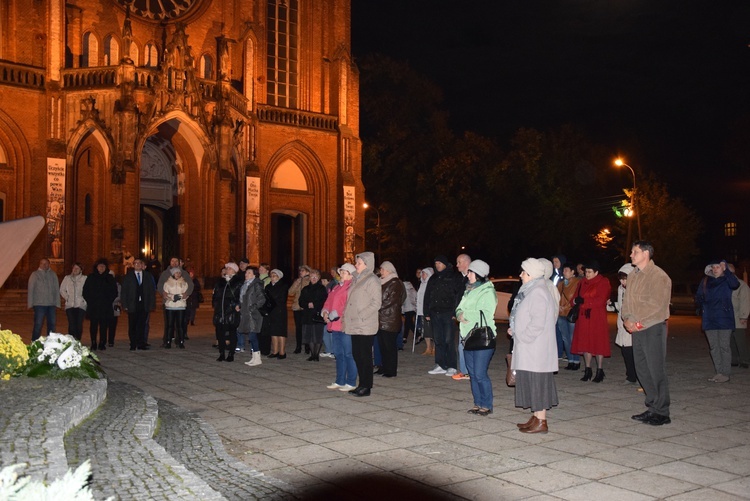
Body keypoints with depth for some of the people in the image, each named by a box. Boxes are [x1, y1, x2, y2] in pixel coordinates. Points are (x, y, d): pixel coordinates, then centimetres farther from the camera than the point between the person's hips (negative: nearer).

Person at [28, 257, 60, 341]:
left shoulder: (53, 274, 11)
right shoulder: (35, 275, 3)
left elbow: (57, 289, 12)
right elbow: (31, 289, 3)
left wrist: (57, 303, 7)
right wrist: (30, 303, -3)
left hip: (51, 304, 3)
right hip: (39, 304, -3)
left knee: (52, 324, 6)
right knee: (38, 325, -6)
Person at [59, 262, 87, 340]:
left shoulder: (85, 279, 2)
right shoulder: (67, 278, 13)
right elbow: (62, 290, 15)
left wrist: (84, 299, -8)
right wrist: (67, 297, 4)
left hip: (81, 305, -2)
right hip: (70, 305, 2)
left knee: (79, 324, -3)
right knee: (71, 324, -6)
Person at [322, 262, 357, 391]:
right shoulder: (336, 287, 21)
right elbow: (328, 301, 21)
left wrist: (335, 314, -17)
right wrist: (325, 312, 2)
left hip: (345, 325, -9)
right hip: (335, 325, 9)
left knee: (348, 354, -4)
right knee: (338, 354, 14)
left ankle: (351, 383, 2)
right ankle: (340, 381, 22)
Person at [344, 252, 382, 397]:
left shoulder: (372, 280, -8)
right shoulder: (357, 279, 17)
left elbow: (376, 303, -14)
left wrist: (361, 316, -18)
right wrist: (347, 315, 9)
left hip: (365, 326, -8)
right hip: (354, 325, 8)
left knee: (365, 355, -3)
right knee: (356, 355, 10)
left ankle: (366, 387, 3)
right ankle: (362, 384, 18)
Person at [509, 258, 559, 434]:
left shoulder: (538, 293, -17)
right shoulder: (530, 291, 15)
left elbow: (538, 323, -24)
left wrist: (522, 337, -17)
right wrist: (515, 330, 11)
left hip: (535, 348, -10)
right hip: (529, 349, 10)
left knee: (537, 381, -5)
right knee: (531, 382, 14)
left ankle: (541, 422, 1)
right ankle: (536, 417, 22)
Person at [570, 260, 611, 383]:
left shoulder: (603, 282, -5)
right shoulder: (583, 282, 12)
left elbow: (601, 301, -14)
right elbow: (578, 296, 12)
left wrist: (584, 301, -16)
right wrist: (575, 301, -11)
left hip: (597, 318, -5)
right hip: (584, 317, 5)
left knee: (598, 344, -1)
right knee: (585, 343, 6)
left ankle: (600, 371, 8)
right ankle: (588, 370, 14)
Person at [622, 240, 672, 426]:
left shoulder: (658, 276, -12)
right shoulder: (632, 275, 13)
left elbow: (656, 306, -18)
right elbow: (627, 300, 13)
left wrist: (637, 322, -16)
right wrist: (626, 319, -5)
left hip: (653, 328, -8)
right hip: (637, 328, 8)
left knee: (656, 370, -4)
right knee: (642, 369, 11)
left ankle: (662, 413, 5)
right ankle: (652, 408, 21)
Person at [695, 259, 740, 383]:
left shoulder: (726, 280, -1)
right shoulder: (705, 281, 11)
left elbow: (735, 284, -25)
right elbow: (698, 297, 13)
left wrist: (726, 270, -23)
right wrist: (700, 302, -9)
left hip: (724, 318, -5)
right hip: (709, 319, 5)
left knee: (724, 346, -4)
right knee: (714, 347, 8)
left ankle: (725, 374, 1)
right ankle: (718, 372, 16)